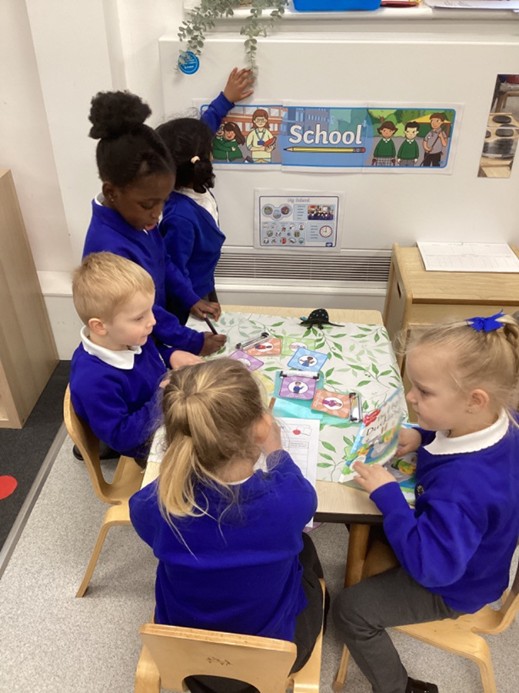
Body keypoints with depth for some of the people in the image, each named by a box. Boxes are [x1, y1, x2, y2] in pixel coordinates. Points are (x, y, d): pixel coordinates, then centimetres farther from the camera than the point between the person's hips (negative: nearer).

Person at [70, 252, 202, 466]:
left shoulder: (128, 336, -13)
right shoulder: (94, 381, -38)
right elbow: (120, 438, -30)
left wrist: (172, 355, -10)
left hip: (168, 413, 7)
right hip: (150, 445, -7)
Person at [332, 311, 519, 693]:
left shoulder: (464, 485, -46)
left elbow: (433, 565, -41)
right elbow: (462, 434, 5)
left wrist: (387, 494, -37)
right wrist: (423, 436, -12)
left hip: (451, 585, -8)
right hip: (463, 545, 8)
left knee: (350, 610, 3)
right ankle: (382, 571, 49)